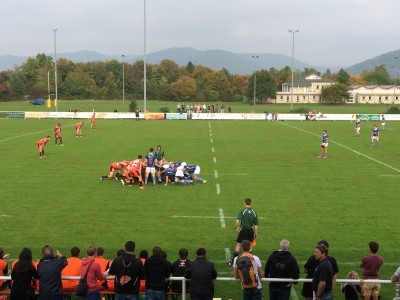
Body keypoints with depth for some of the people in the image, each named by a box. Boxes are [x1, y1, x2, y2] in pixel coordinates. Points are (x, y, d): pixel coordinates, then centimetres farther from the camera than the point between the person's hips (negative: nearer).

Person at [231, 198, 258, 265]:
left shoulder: (242, 211, -10)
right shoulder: (254, 213, 1)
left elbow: (237, 221, -22)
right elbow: (256, 225, 3)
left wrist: (235, 227, -6)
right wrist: (255, 234, 11)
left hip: (243, 231, -3)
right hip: (251, 231, 3)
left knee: (238, 244, 4)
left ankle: (233, 260, 7)